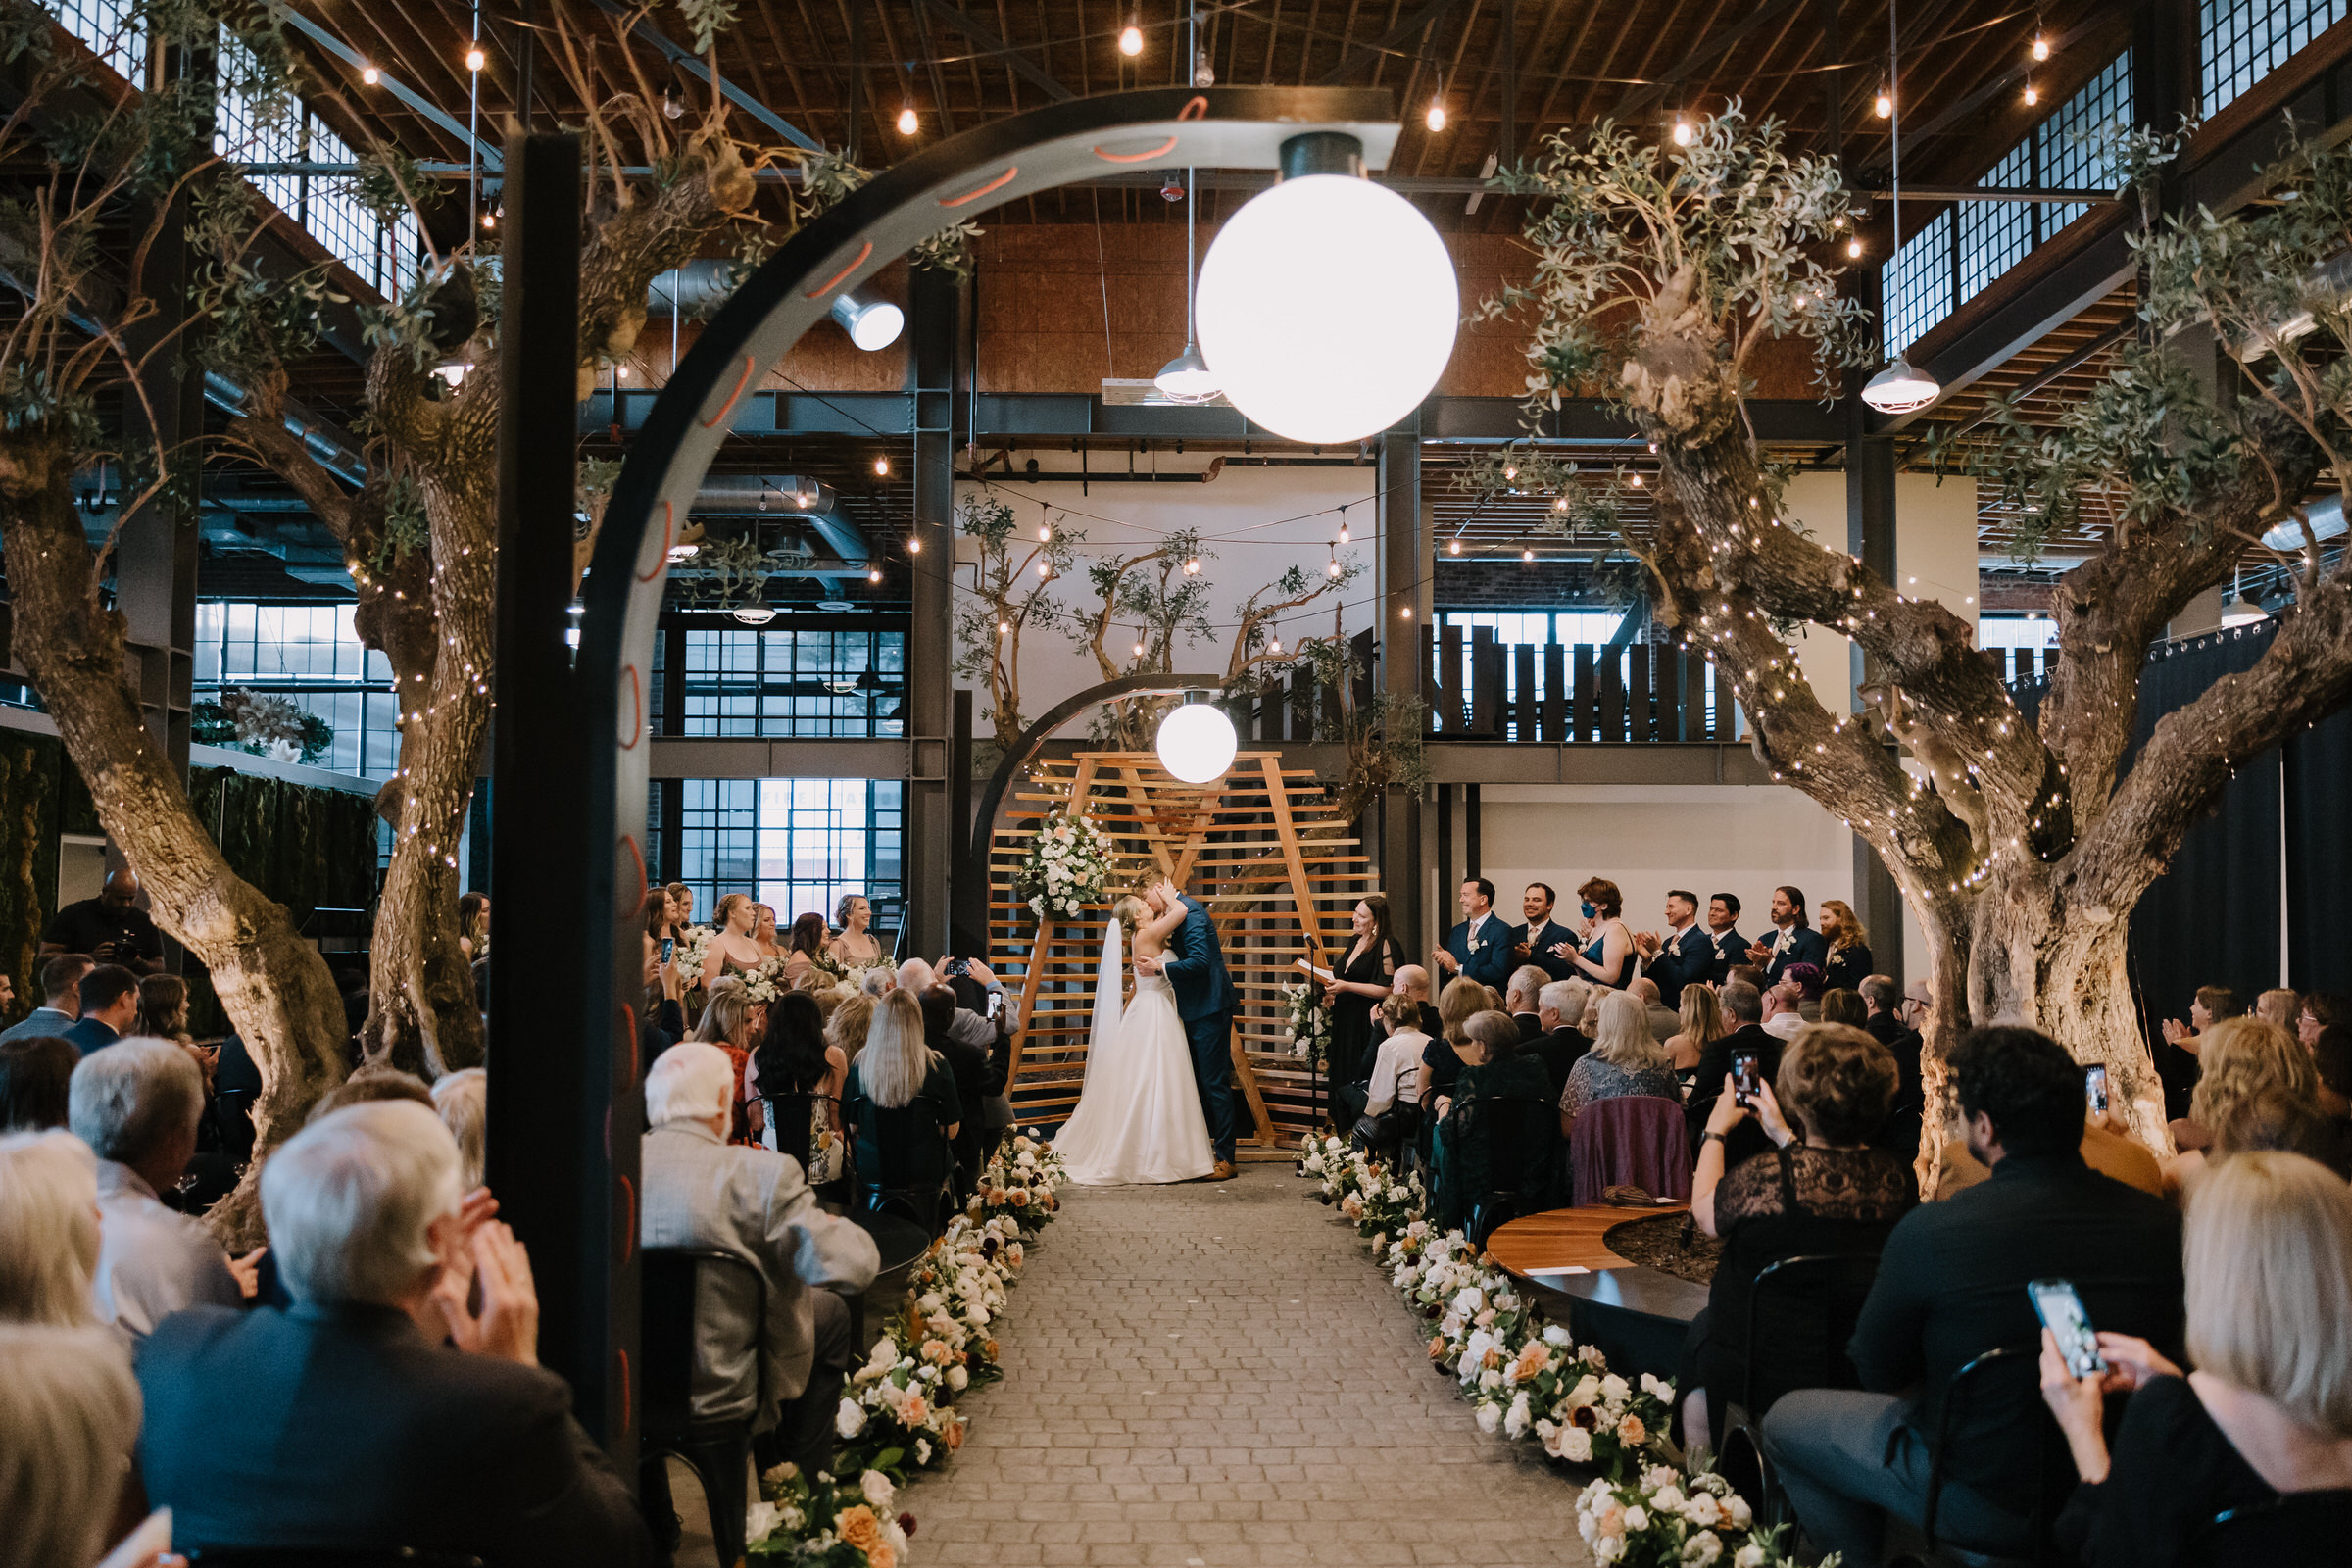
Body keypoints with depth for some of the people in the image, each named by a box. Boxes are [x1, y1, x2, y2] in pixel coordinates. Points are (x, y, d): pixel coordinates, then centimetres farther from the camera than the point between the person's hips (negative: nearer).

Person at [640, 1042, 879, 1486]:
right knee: (830, 1312, 20)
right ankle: (803, 1481, 33)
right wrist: (833, 1224, 0)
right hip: (720, 1395, -4)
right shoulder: (763, 1175, -22)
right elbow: (852, 1266, -23)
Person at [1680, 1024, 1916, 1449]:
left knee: (1699, 1327, 27)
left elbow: (1704, 1212, -5)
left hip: (1765, 1378, -4)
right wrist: (1783, 1137, 22)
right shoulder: (1899, 1178, -12)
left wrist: (1716, 1131, 10)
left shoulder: (1768, 1177, -26)